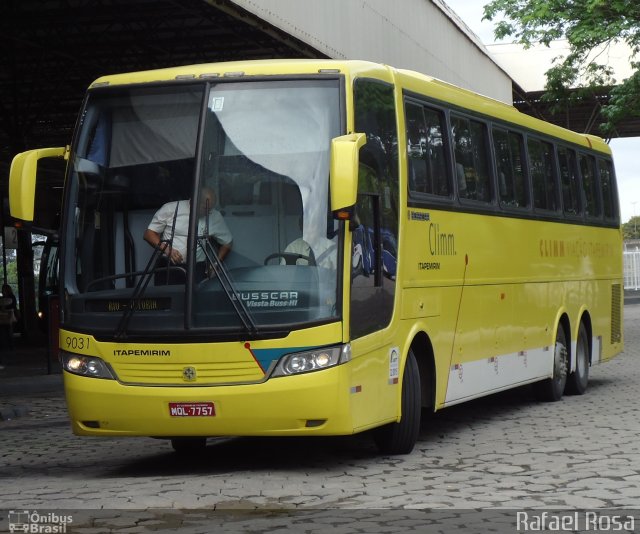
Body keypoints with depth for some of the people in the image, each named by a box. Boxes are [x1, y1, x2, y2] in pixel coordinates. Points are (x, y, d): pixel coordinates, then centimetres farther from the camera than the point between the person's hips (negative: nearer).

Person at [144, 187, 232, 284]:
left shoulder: (215, 217, 9)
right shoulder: (170, 208, 2)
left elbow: (227, 242, 21)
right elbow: (149, 233, 5)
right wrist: (165, 248, -13)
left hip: (196, 268, 1)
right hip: (168, 265, -1)